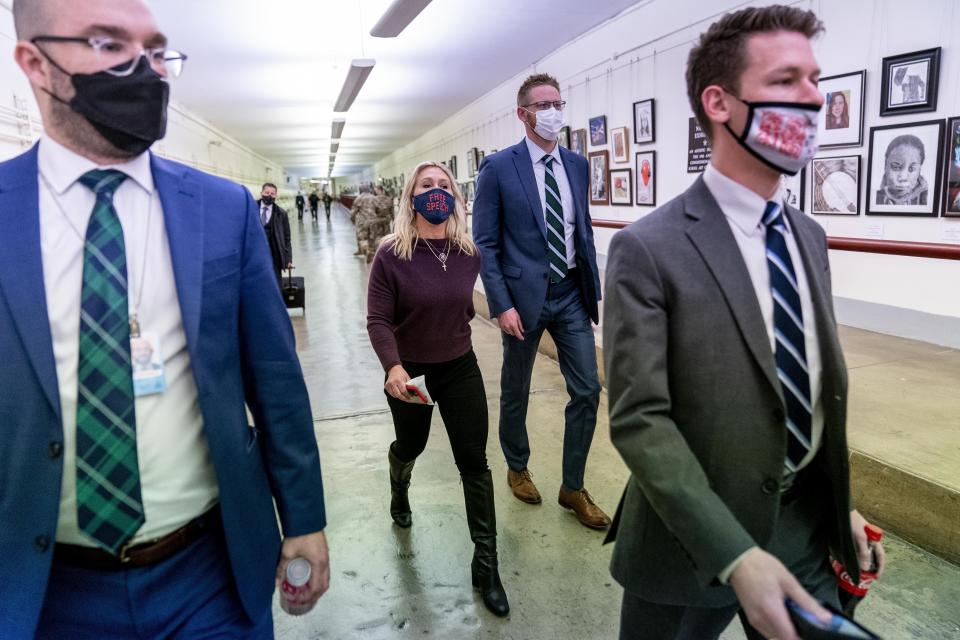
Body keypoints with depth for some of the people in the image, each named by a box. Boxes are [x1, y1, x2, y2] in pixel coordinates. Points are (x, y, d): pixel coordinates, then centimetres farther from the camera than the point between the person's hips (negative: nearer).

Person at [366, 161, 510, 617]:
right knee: (410, 445, 21)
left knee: (474, 461, 1)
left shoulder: (469, 254, -7)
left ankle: (485, 564, 14)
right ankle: (399, 490, 60)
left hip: (460, 367, 2)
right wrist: (393, 366, -34)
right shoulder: (391, 254, -17)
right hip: (409, 371, -2)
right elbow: (378, 320, -20)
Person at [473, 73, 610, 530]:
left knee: (587, 391, 3)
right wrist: (501, 304, -14)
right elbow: (484, 242, -9)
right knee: (515, 390, 13)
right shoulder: (499, 167, -7)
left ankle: (573, 488, 20)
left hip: (571, 295, 4)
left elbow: (584, 231, 14)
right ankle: (517, 468, 37)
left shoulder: (578, 165, 7)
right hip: (524, 295, -4)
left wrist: (594, 289, 10)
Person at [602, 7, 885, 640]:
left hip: (809, 523, 6)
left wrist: (841, 505, 12)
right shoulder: (648, 249, -19)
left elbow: (823, 387, 12)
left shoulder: (810, 238, 5)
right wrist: (735, 555, -25)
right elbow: (639, 418, -22)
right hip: (696, 536, -5)